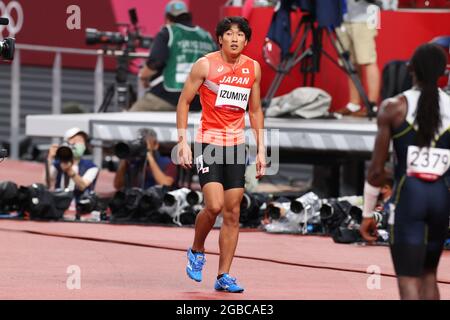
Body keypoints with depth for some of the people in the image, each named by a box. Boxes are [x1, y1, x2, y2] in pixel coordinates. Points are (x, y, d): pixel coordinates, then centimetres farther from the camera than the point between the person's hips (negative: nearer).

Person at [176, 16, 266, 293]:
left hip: (236, 145, 4)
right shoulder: (205, 65, -7)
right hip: (208, 142, -4)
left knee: (233, 212, 2)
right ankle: (197, 251, 11)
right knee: (214, 205, -17)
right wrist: (183, 141, -9)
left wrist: (261, 149, 11)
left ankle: (224, 276, 7)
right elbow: (184, 102, -1)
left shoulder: (253, 68, 6)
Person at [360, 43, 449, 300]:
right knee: (429, 274, 22)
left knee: (409, 279, -5)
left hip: (408, 195, -3)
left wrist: (367, 213, 7)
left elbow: (376, 169, -4)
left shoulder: (394, 108, -4)